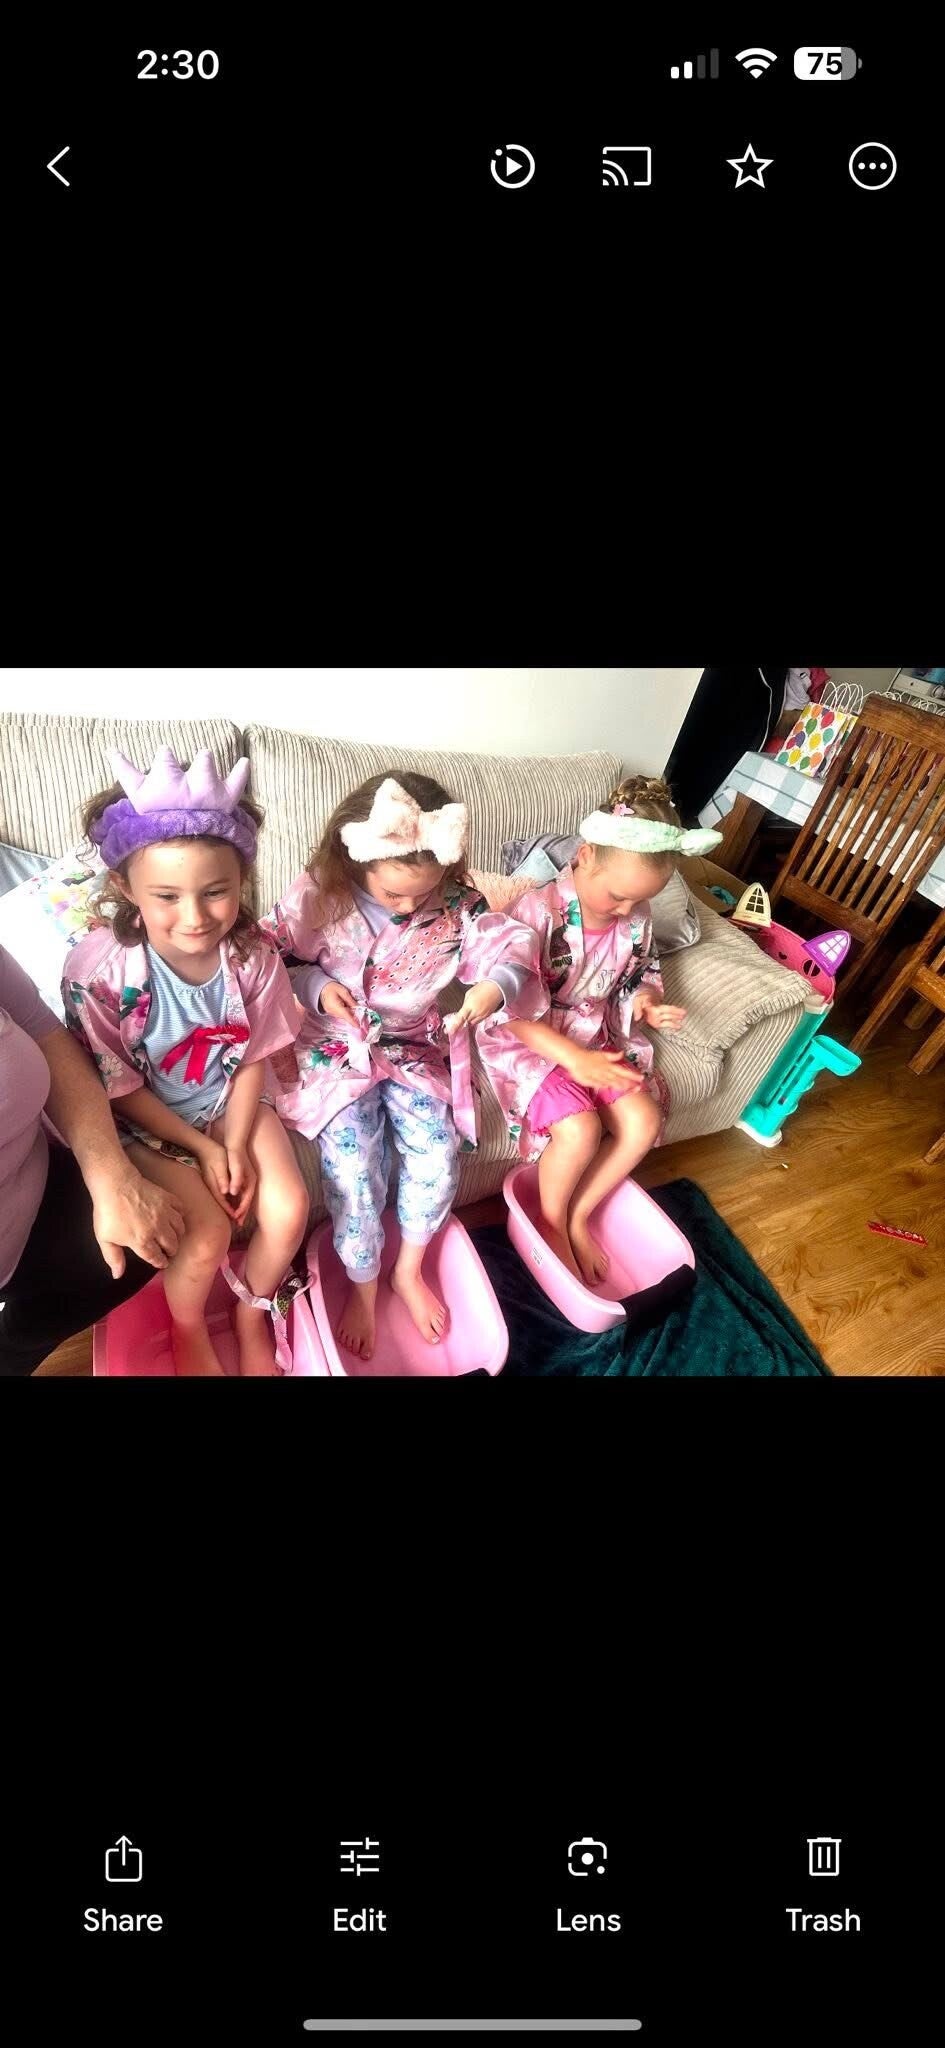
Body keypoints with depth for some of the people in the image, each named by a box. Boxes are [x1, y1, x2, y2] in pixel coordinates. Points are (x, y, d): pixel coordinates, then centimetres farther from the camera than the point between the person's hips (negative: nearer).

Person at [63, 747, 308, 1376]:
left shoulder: (254, 954, -17)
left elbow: (253, 1058, -4)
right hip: (144, 1121, -2)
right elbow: (117, 1086, -14)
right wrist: (201, 1148, -13)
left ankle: (251, 1315, 23)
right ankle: (190, 1338, 21)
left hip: (232, 1099, 3)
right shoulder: (99, 969, -25)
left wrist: (237, 1146, -12)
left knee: (289, 1210, -12)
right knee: (208, 1234, -17)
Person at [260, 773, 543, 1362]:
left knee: (439, 1152, -13)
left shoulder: (455, 904, -9)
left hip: (413, 1048, 3)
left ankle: (409, 1271, 16)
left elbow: (512, 944, -7)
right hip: (334, 1047, -2)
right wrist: (315, 987, -23)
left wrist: (497, 983, -30)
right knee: (354, 1163, -18)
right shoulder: (316, 897, -13)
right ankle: (362, 1286, 12)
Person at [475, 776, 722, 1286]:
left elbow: (642, 975, 14)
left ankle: (579, 1216, 10)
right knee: (581, 1130, -26)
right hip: (527, 1039, -6)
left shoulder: (637, 917, -3)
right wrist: (573, 1057, -31)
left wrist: (648, 1003, -10)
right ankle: (551, 1222, 6)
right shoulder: (538, 910, -22)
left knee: (644, 1121, -13)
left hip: (595, 1037, 6)